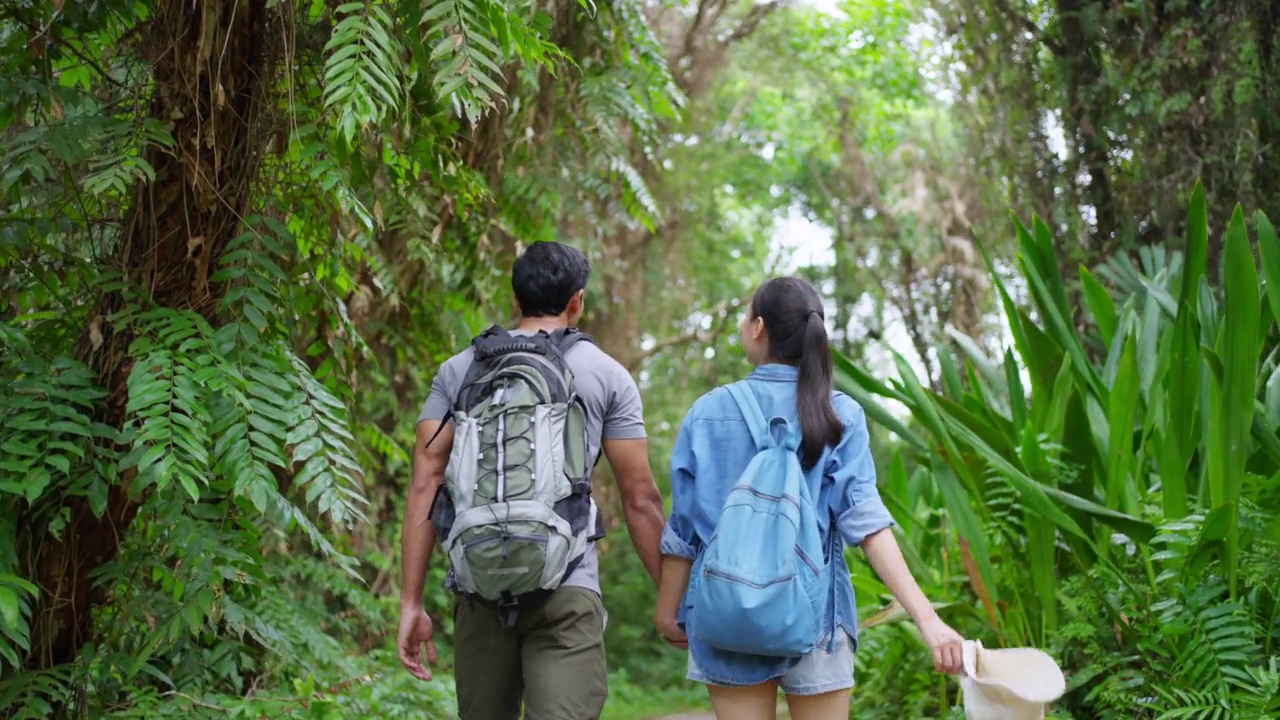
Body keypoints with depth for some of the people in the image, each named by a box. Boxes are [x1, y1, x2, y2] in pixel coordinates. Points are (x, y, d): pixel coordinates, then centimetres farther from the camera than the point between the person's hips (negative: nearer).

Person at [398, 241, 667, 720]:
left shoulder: (459, 370, 11)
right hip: (566, 590, -3)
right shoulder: (606, 374, 6)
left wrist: (411, 602, 4)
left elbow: (424, 487, 3)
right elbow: (640, 498, 4)